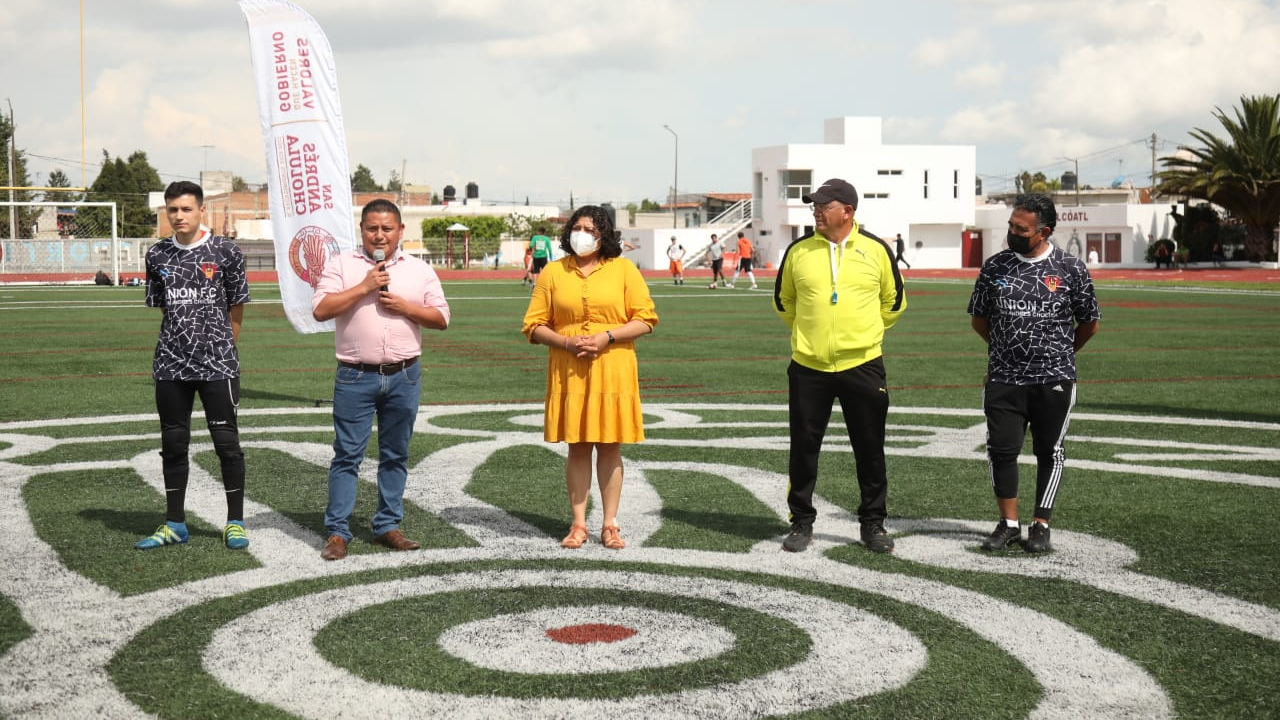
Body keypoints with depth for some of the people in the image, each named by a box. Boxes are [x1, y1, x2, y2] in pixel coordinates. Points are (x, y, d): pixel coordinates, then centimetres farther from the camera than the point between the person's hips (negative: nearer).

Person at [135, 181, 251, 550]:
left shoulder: (226, 252, -4)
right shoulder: (158, 255, 6)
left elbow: (236, 310, 3)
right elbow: (162, 307, 13)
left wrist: (220, 348, 8)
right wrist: (182, 341, 9)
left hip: (218, 363, -3)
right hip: (171, 364, 4)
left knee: (226, 441, -1)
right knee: (173, 443, 9)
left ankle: (235, 522, 10)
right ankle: (175, 524, 19)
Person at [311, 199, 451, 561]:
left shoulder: (420, 270, 9)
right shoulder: (341, 265, 3)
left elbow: (441, 317, 7)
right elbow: (320, 309, -9)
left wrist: (404, 306, -8)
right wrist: (364, 288, -13)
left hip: (404, 377, 3)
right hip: (355, 377, -2)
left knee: (395, 455, 9)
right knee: (347, 454, -2)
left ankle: (387, 526, 19)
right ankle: (337, 532, 2)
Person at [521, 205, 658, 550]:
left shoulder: (623, 269, 3)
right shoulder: (553, 272, 6)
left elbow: (645, 320, 0)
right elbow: (534, 325, 5)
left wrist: (607, 337, -13)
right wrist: (566, 342, -12)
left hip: (613, 370, -1)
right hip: (568, 373, 1)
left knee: (610, 446, 3)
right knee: (577, 447, 4)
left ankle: (610, 525, 11)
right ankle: (578, 524, 12)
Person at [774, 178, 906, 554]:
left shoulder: (876, 250, -1)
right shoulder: (798, 251, 1)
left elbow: (894, 300, 13)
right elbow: (784, 300, 17)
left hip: (862, 365, -1)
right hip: (808, 367, 1)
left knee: (870, 449, 6)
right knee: (803, 447, 4)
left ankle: (873, 523, 18)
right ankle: (801, 522, 16)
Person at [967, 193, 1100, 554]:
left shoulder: (1070, 268, -3)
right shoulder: (995, 266, 2)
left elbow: (1089, 323, 8)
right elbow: (979, 318, 15)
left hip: (1055, 380, -1)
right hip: (1003, 378, 2)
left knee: (1049, 452, 6)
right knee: (1001, 449, 0)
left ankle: (1041, 526, 15)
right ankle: (1008, 524, 13)